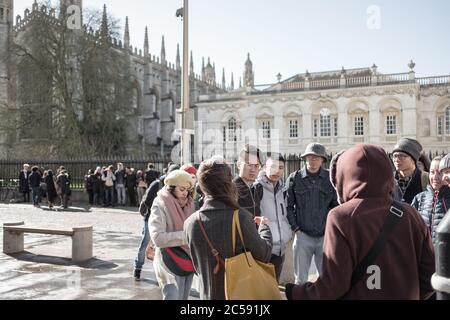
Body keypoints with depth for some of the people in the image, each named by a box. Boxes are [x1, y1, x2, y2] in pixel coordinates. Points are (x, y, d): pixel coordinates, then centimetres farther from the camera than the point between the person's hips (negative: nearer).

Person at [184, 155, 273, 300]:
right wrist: (264, 227, 6)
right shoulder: (241, 217, -23)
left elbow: (197, 267, 2)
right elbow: (263, 255, -11)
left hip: (208, 295, 3)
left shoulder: (190, 223, -11)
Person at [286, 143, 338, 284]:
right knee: (301, 279, 6)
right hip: (303, 235, -1)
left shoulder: (330, 178, 3)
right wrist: (295, 228, -3)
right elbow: (289, 206, 4)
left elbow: (336, 205, 7)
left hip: (325, 235, 1)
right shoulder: (294, 178, 0)